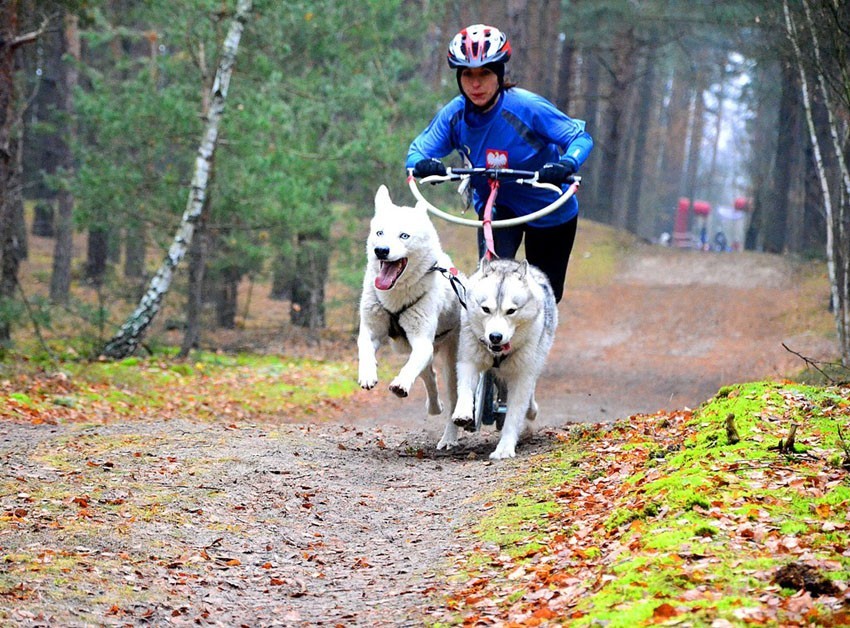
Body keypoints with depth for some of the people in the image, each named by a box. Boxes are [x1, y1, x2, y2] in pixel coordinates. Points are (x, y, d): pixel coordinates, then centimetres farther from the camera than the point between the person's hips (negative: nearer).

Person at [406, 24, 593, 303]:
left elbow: (580, 136, -24)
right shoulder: (454, 114, -15)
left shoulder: (527, 107, -27)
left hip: (549, 210, -2)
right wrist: (423, 164, -37)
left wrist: (566, 164, -46)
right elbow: (418, 150, -12)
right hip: (496, 207, 2)